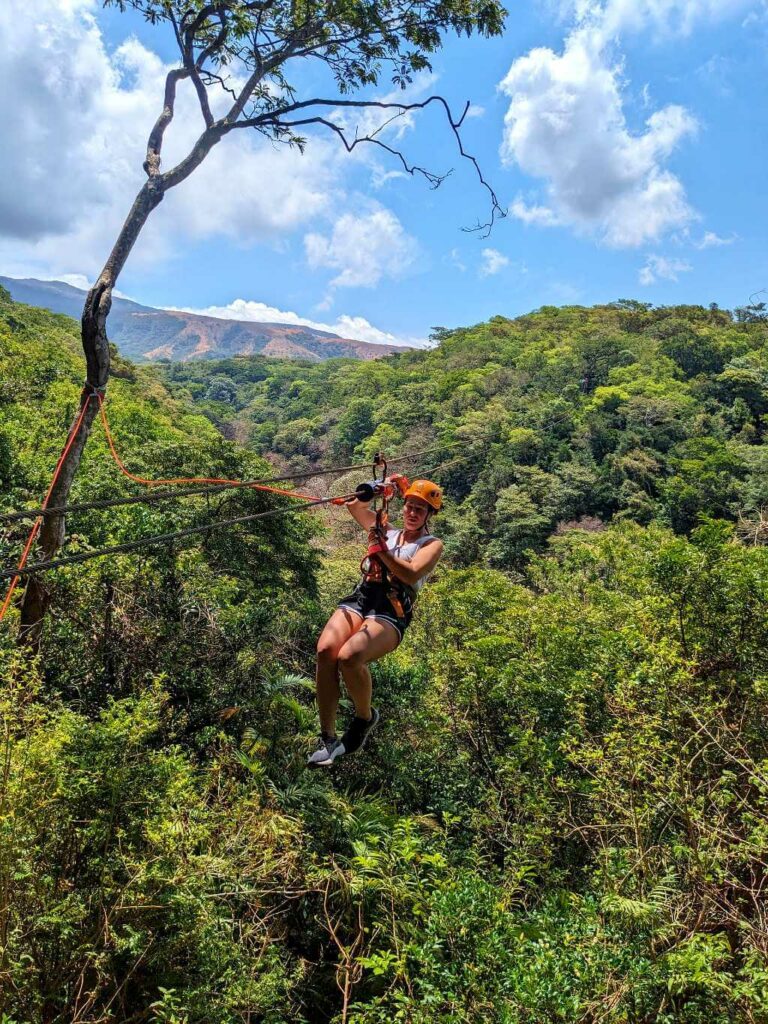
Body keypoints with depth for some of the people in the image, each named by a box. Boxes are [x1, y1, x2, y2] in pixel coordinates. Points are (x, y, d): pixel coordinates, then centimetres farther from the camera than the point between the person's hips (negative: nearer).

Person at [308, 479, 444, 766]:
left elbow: (411, 575, -5)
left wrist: (382, 550, -11)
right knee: (325, 650, -28)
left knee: (349, 656, -33)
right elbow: (354, 505, 27)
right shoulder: (386, 532, 27)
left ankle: (365, 717, -3)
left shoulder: (432, 544, 14)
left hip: (392, 611, -4)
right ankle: (327, 738, -18)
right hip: (360, 598, 4)